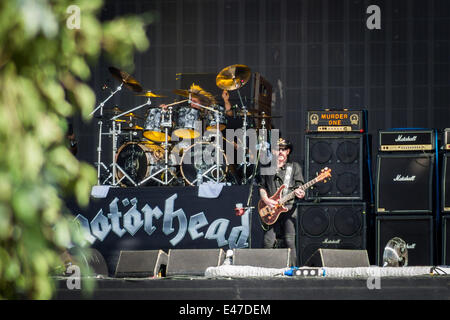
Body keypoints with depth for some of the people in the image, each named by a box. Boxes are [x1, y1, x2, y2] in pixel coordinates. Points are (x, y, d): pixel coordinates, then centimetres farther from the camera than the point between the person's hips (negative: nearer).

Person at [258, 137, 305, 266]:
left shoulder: (294, 167, 11)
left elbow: (299, 187, 6)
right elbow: (262, 187, 16)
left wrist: (299, 193, -17)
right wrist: (266, 200, -2)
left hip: (289, 208, -2)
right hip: (270, 209, 2)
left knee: (289, 241, -11)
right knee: (269, 241, -4)